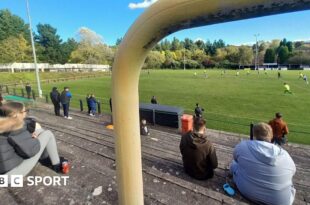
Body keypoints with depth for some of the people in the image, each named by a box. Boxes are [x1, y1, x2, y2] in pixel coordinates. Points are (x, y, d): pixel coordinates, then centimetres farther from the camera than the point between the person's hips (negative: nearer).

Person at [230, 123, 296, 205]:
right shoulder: (285, 155, -11)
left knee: (234, 163, 21)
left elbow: (236, 158, 4)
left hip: (247, 191, -1)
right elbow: (292, 172, 8)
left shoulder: (243, 146, -15)